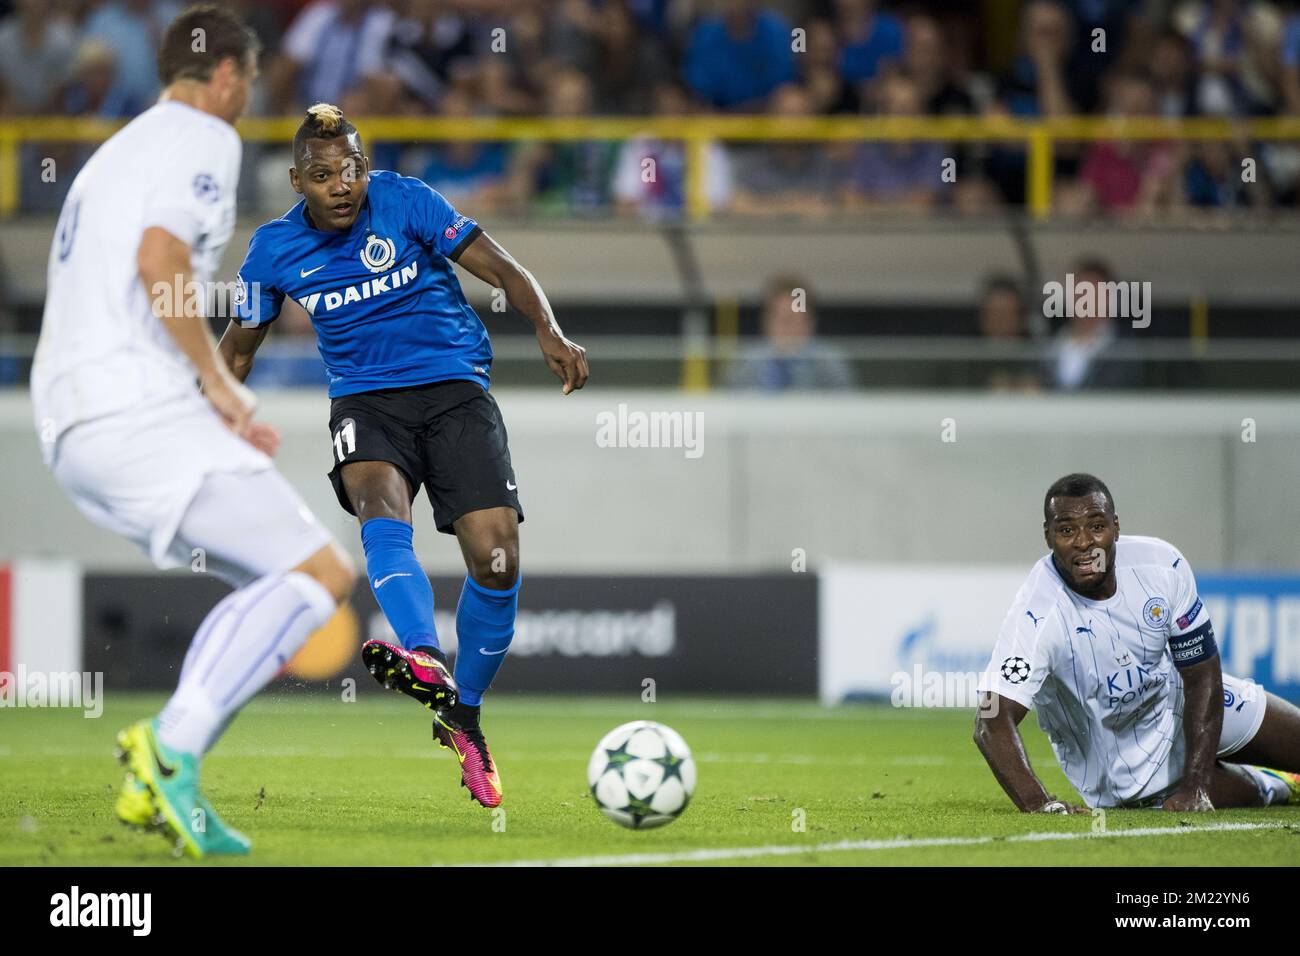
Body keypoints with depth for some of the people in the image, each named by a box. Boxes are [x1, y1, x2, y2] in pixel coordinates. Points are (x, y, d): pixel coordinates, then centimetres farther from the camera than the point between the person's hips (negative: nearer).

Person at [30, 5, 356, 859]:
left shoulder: (118, 151, 28)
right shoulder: (202, 138, -2)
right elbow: (158, 259, -19)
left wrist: (217, 404, 25)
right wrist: (217, 379, -9)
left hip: (75, 430, 10)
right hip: (139, 412, -10)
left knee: (281, 586, 15)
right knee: (321, 572, -14)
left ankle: (159, 780, 3)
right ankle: (176, 744, -29)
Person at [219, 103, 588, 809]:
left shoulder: (405, 202, -5)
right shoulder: (274, 249, 3)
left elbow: (502, 269, -6)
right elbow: (240, 343, 18)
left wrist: (550, 333, -23)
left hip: (453, 389, -1)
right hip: (366, 400, 1)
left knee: (497, 560, -15)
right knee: (381, 508, -34)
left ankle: (462, 715, 6)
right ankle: (426, 661, -58)